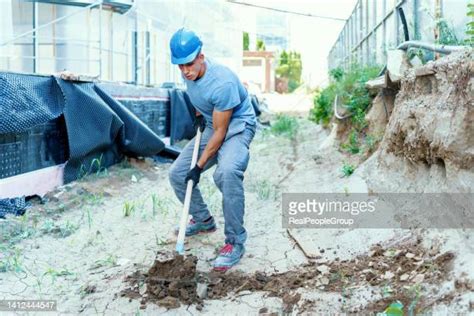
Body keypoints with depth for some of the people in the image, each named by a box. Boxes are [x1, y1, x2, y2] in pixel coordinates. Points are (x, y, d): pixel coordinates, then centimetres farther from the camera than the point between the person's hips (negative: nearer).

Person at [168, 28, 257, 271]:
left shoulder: (222, 82, -31)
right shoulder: (188, 73, -7)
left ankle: (235, 242, -25)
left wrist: (199, 166, -22)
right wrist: (199, 114, 6)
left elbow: (220, 131, -26)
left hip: (238, 127, -8)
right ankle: (203, 220, 26)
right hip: (210, 126, 8)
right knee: (176, 174, 3)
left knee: (226, 172, -37)